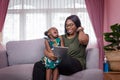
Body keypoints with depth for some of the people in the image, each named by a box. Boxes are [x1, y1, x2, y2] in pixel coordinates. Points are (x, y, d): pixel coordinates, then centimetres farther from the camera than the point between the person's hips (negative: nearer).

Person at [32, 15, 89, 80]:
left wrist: (81, 30, 6)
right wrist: (49, 54, -12)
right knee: (38, 65, -20)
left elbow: (82, 40, -17)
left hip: (77, 64, -4)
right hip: (61, 64, 4)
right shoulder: (62, 38, 22)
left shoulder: (84, 36, 12)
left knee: (66, 59, -40)